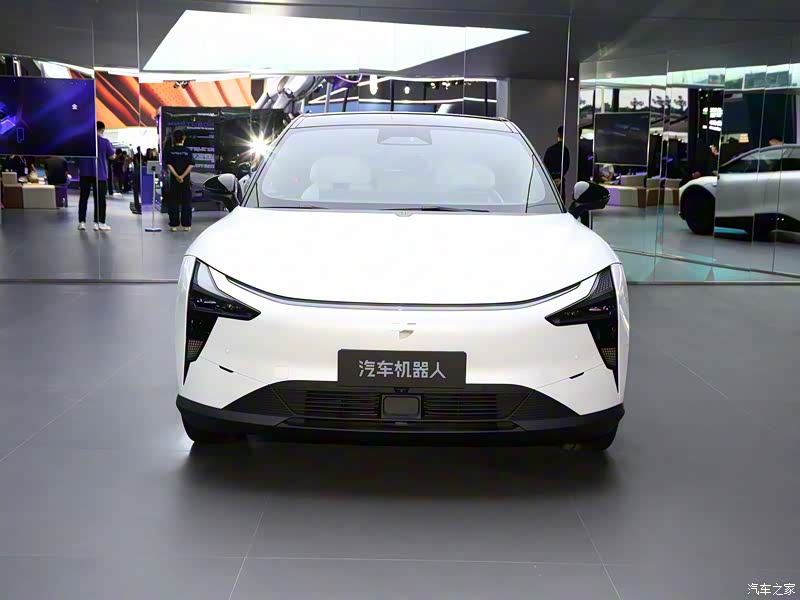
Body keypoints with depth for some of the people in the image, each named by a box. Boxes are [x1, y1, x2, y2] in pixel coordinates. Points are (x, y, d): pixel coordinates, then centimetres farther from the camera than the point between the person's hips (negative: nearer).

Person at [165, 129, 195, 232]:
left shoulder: (170, 151, 0)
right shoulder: (188, 151, 0)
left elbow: (169, 165, -9)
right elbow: (190, 165, -9)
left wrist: (177, 176, -15)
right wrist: (183, 176, -14)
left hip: (174, 180, 0)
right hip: (186, 180, 0)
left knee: (174, 203, 5)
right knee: (186, 203, 5)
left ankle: (174, 225, 5)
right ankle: (186, 225, 5)